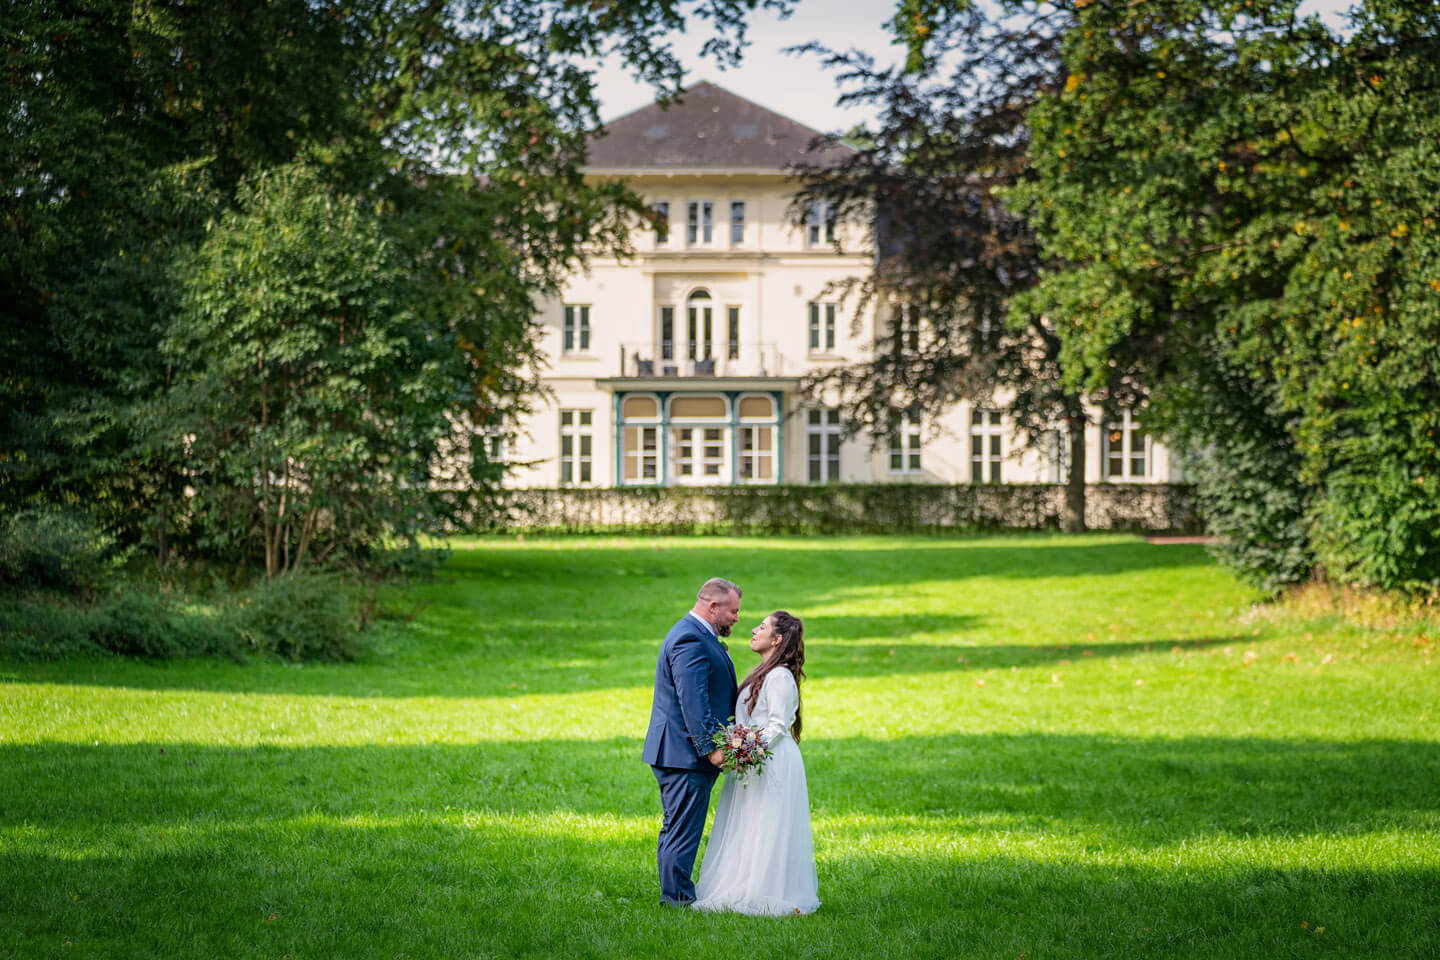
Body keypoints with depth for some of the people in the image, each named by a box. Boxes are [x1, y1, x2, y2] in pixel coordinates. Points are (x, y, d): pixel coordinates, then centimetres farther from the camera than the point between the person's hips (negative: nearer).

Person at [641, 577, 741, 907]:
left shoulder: (696, 635, 17)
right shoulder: (690, 640, -18)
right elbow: (693, 701, -25)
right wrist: (710, 747, -26)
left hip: (675, 753, 11)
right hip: (686, 755, -11)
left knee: (677, 827, 15)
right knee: (684, 828, -6)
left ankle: (673, 895, 22)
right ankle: (679, 897, -1)